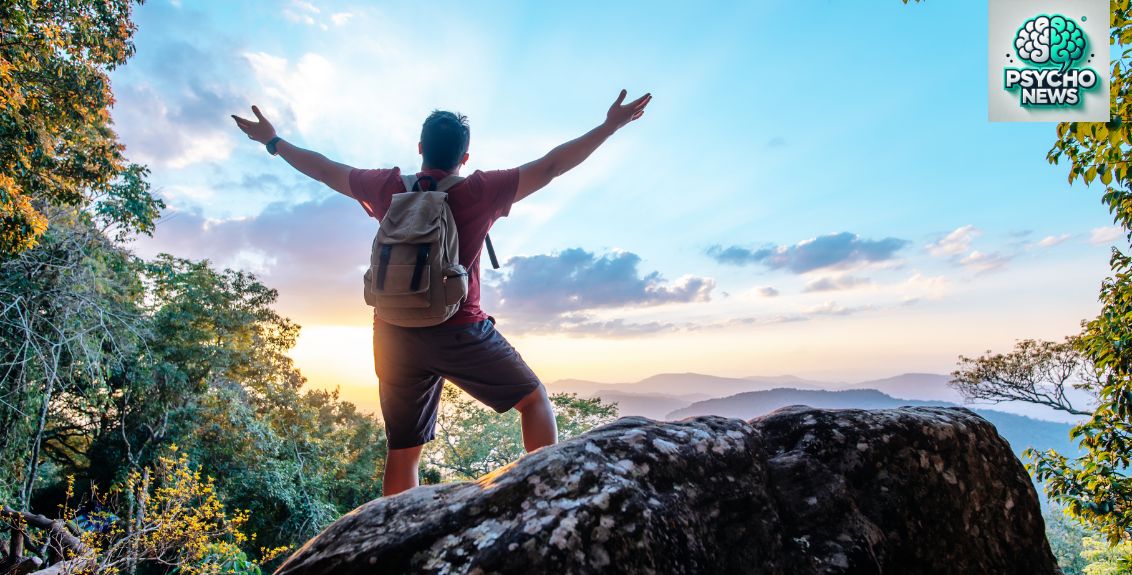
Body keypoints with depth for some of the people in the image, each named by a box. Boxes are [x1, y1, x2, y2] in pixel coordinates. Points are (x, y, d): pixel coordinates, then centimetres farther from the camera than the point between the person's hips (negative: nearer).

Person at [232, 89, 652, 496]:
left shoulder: (388, 187, 4)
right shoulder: (480, 192, -7)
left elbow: (324, 170, 17)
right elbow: (550, 166, -4)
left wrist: (273, 142, 35)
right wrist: (611, 125, 3)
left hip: (395, 336, 5)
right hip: (460, 333, -4)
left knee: (403, 451, 12)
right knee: (534, 399, 10)